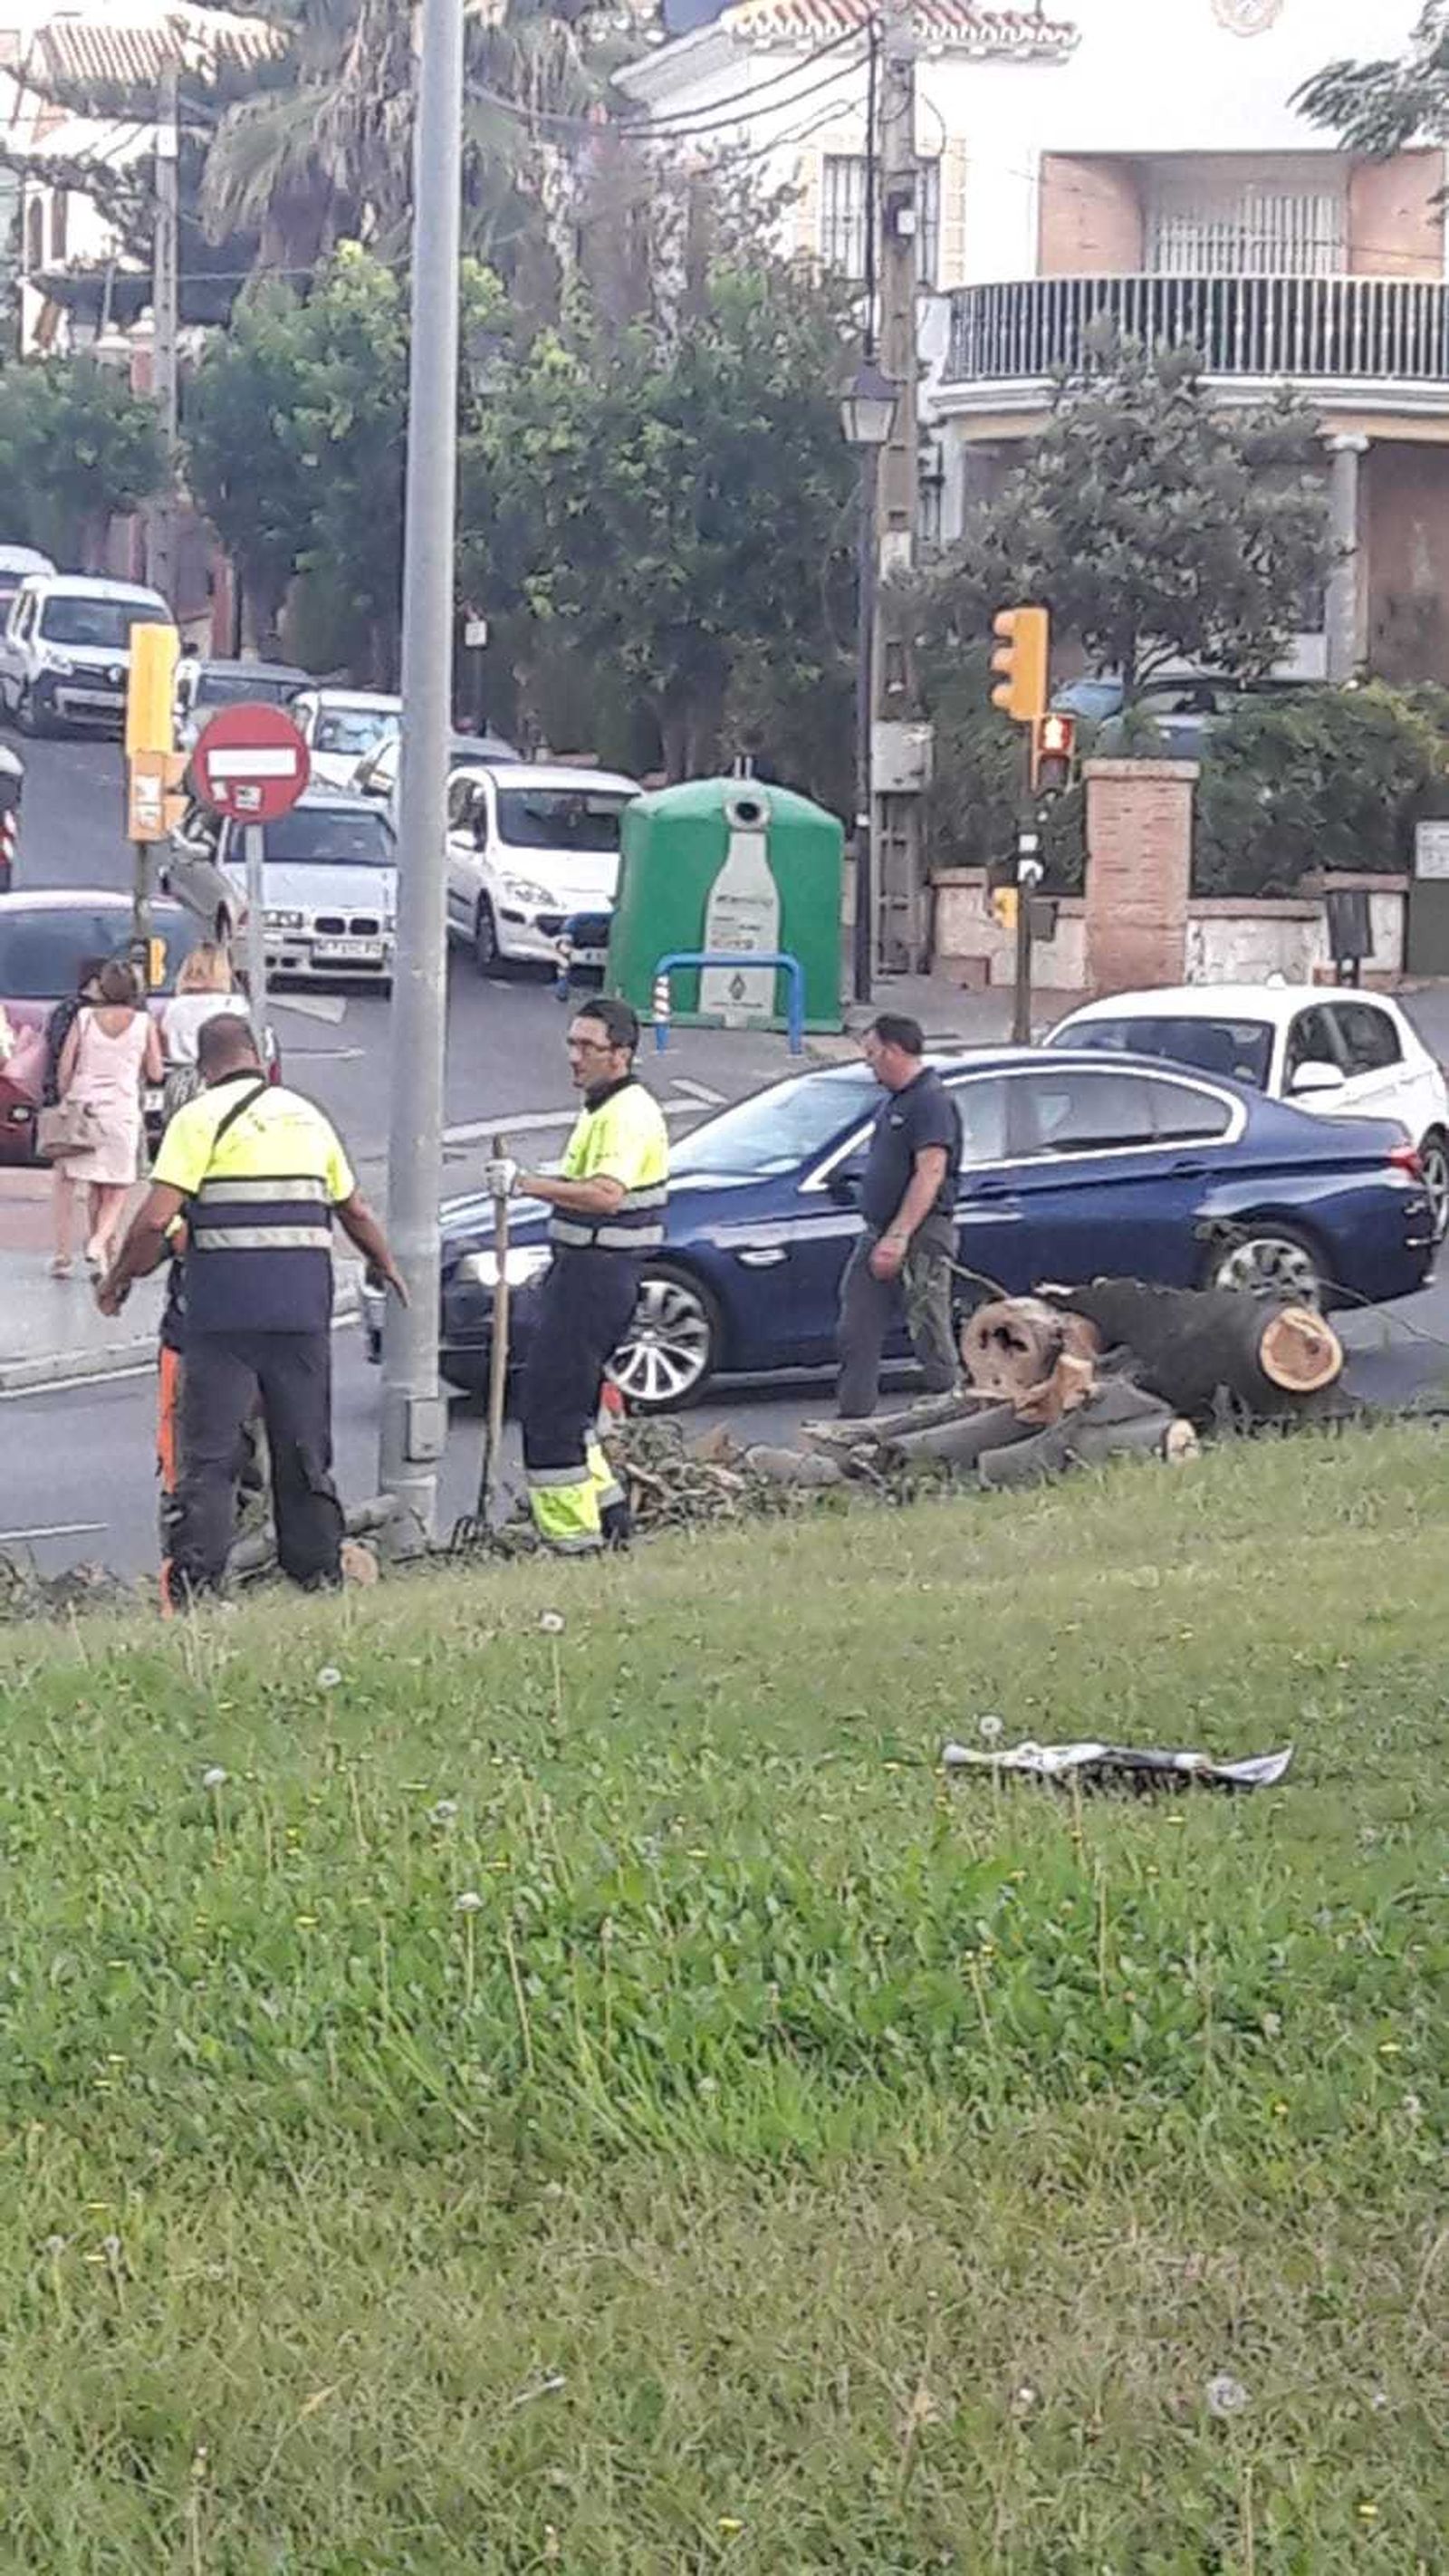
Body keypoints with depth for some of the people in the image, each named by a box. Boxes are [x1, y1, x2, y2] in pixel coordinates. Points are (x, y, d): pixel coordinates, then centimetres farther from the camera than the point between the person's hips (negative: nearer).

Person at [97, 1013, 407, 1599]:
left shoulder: (201, 1117, -2)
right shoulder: (308, 1116, 16)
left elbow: (156, 1219, -11)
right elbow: (355, 1211, 25)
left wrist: (120, 1278, 5)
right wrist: (387, 1267, 43)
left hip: (224, 1304, -4)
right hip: (304, 1308, 4)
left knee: (210, 1452, -2)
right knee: (305, 1450, 13)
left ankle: (196, 1582, -8)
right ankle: (319, 1576, 18)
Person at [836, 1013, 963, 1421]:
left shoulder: (932, 1101, -14)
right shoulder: (894, 1101, 18)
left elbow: (931, 1173, -22)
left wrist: (898, 1237, -26)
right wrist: (881, 1236, 16)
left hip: (921, 1237, -10)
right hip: (881, 1234, 10)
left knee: (931, 1336, -5)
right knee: (857, 1333, 8)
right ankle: (853, 1419, 12)